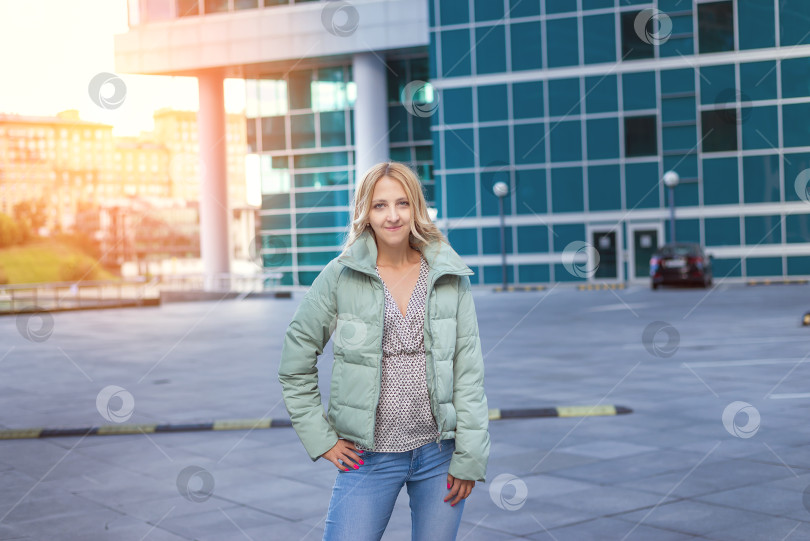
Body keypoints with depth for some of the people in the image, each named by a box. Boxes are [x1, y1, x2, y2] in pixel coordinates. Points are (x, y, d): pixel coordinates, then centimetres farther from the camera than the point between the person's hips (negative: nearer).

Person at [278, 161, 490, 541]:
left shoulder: (450, 277, 1)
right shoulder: (340, 277, -4)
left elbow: (469, 371, 1)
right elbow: (295, 366, 3)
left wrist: (470, 456, -2)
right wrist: (320, 438, 0)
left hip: (439, 453, 2)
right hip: (369, 457, -1)